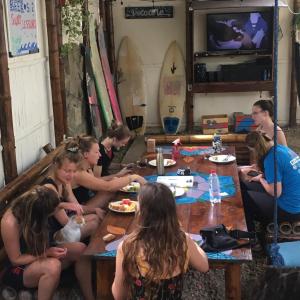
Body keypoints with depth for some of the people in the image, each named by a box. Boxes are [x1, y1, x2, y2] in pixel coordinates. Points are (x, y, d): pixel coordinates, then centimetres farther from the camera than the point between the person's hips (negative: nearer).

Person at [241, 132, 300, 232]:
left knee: (244, 195, 7)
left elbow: (275, 193, -20)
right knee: (244, 185, 15)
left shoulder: (271, 158, -24)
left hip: (290, 210, -9)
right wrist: (263, 176, 11)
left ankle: (249, 233, 28)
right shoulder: (282, 148, 3)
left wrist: (261, 179, -3)